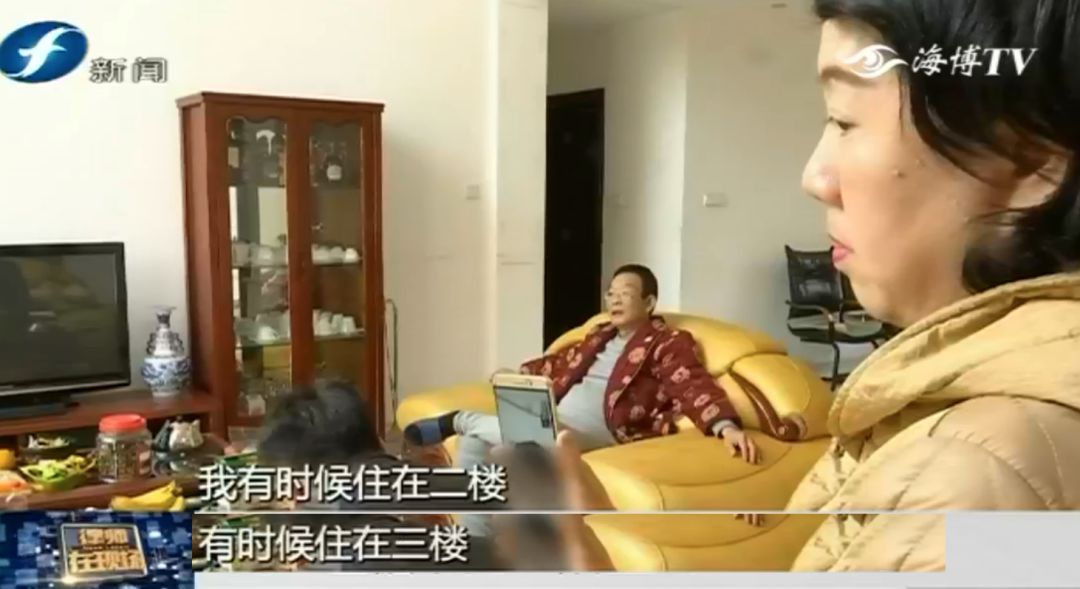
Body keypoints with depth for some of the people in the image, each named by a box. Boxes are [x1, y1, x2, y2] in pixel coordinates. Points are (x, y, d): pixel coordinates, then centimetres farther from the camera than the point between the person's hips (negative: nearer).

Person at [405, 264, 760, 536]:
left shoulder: (668, 343, 1)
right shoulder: (601, 336, 25)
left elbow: (693, 386, -14)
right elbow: (563, 362, 38)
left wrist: (725, 426, -31)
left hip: (597, 433, -8)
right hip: (555, 424, 8)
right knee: (473, 446, -6)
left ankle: (461, 420, -5)